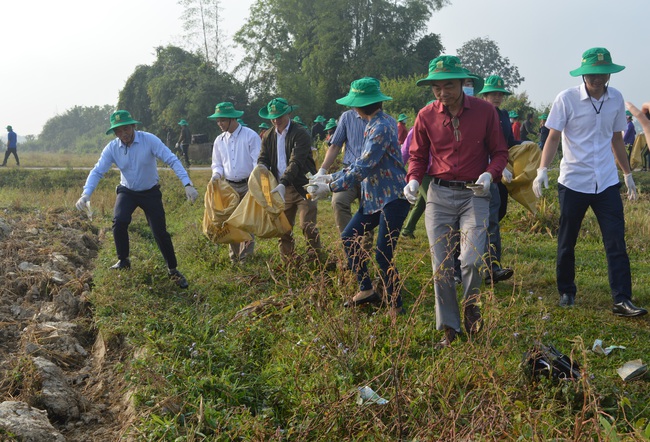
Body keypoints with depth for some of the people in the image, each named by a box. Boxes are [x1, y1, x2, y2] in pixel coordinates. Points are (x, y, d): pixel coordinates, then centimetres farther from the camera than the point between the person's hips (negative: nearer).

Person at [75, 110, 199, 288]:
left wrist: (187, 184, -35)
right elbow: (97, 171, -15)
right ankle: (123, 261, 2)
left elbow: (172, 160, -25)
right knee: (119, 222, -23)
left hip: (150, 192, -2)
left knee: (160, 232, -3)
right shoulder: (111, 148, -13)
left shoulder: (149, 140, -21)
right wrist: (86, 194, -32)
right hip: (127, 192, 2)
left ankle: (173, 270, 17)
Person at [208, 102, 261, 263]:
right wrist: (217, 174, -7)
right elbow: (217, 163, 15)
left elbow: (258, 161, -9)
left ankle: (246, 254, 15)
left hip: (248, 185, -4)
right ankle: (234, 257, 17)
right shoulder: (219, 140, 7)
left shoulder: (250, 136, -8)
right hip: (229, 187, 4)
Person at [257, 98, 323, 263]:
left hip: (303, 187, -6)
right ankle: (288, 264, 19)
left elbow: (296, 162, -21)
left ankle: (316, 262, 0)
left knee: (308, 226, -10)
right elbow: (263, 159, 7)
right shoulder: (268, 136, 9)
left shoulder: (300, 133, -11)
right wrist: (262, 169, -18)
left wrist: (284, 183, -32)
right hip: (282, 188, 6)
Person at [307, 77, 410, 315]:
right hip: (375, 197, 10)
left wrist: (330, 187, -18)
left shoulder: (381, 128, -20)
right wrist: (331, 177, 14)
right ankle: (366, 290, 20)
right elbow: (362, 162, 16)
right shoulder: (377, 123, 10)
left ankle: (396, 306, 8)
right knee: (349, 237, 12)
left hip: (392, 198, -10)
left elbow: (362, 169, -24)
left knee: (383, 255, -8)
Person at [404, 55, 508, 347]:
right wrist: (413, 179, -7)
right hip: (439, 195, 2)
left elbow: (499, 152, 6)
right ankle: (449, 328, 18)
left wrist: (490, 174, -14)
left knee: (472, 260, -17)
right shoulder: (426, 115, 1)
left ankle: (470, 304, 16)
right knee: (441, 266, 3)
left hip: (474, 194, -2)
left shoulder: (485, 111, -2)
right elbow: (418, 156, 13)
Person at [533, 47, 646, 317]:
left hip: (607, 183, 3)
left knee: (616, 243, -2)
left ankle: (622, 300, 1)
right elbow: (553, 137, -8)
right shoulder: (567, 99, -8)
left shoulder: (615, 99, 5)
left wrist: (628, 175, 20)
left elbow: (617, 139, 16)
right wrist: (542, 170, -22)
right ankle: (566, 292, 25)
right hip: (573, 183, -3)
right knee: (567, 242, 8)